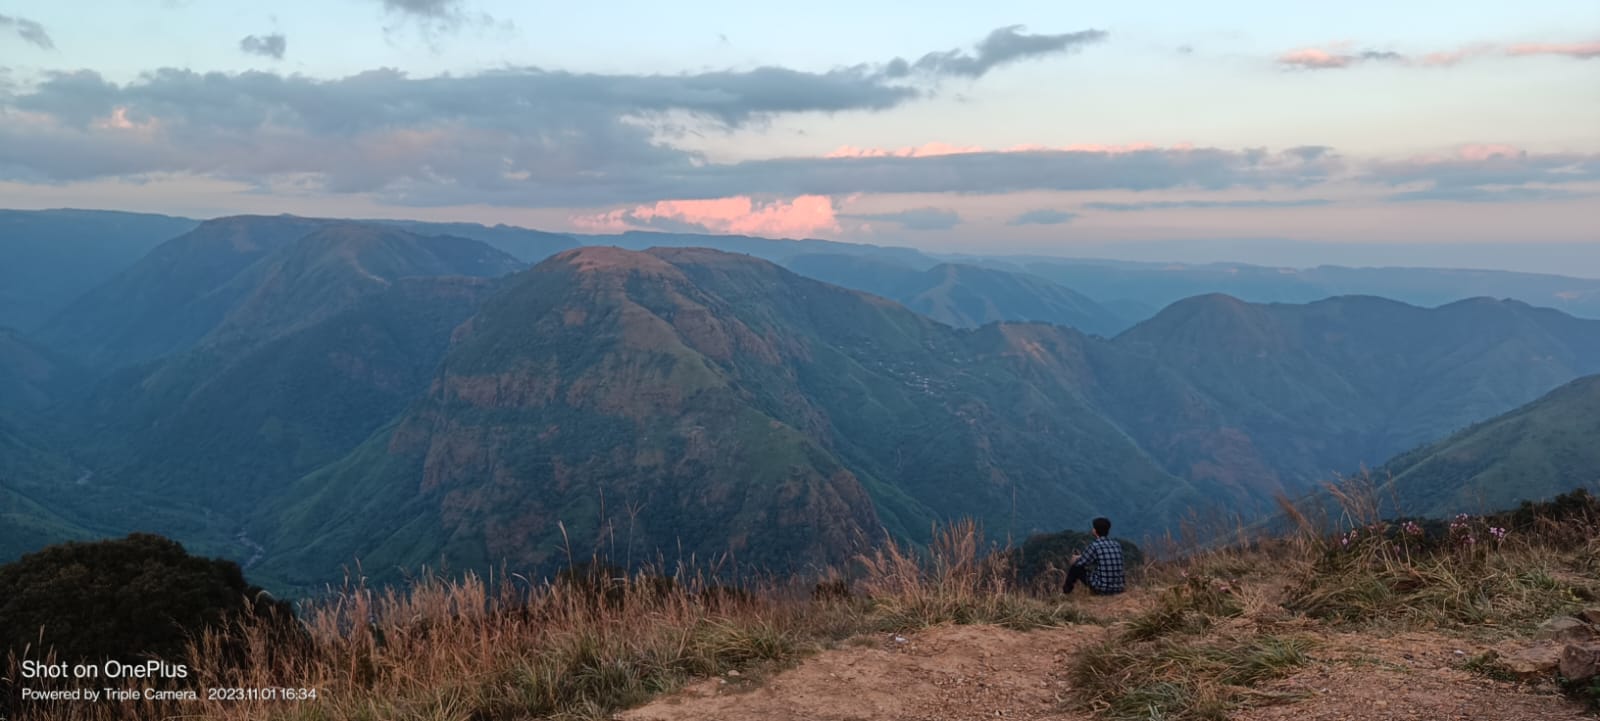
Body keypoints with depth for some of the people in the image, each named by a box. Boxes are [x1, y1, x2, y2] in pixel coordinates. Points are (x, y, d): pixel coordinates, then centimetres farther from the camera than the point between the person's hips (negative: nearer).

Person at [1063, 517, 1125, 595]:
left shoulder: (1095, 546, -13)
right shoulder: (1117, 545, 6)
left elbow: (1079, 563, 0)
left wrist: (1077, 559, 26)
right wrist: (1081, 558, 32)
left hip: (1101, 588, -6)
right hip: (1118, 589, 6)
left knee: (1075, 568, 13)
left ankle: (1066, 590, 34)